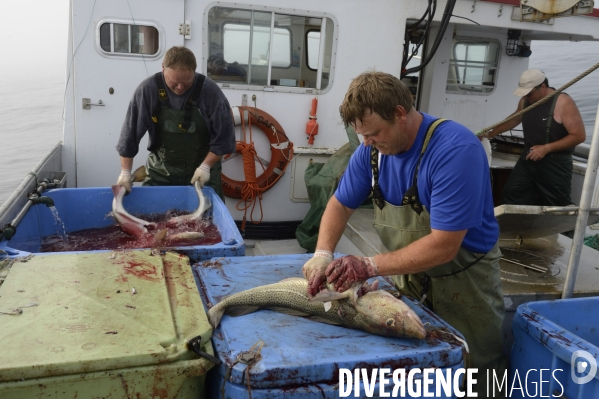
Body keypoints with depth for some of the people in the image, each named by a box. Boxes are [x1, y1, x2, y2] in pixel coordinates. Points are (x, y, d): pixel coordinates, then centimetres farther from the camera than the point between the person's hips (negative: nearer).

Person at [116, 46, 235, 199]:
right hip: (160, 172, 1)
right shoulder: (147, 90, -13)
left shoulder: (209, 91, -15)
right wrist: (125, 172, -7)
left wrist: (206, 166, -14)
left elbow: (223, 136, -8)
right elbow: (130, 134, -7)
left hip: (201, 171, -1)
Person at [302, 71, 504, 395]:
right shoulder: (373, 148, -8)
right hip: (406, 275, 6)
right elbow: (341, 205, 1)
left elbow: (443, 246, -31)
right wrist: (323, 254, -16)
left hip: (461, 281, -5)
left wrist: (371, 266, -33)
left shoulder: (456, 149, -29)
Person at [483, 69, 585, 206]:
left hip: (555, 164, -6)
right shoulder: (525, 101, 4)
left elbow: (579, 136, -17)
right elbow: (514, 119, 25)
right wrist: (490, 134, 25)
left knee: (558, 207, -2)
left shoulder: (563, 103, -16)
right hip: (528, 159, 6)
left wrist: (546, 148, -22)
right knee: (510, 197, 5)